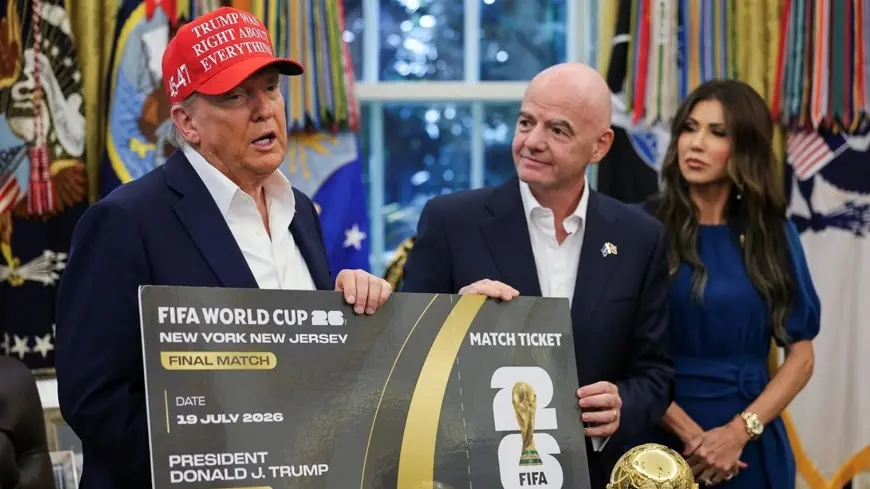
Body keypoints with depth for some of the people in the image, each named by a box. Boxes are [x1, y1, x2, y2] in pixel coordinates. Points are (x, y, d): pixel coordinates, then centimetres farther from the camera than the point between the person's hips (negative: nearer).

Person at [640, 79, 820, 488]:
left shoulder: (774, 235, 4)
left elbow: (801, 357, 2)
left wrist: (739, 431, -11)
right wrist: (690, 435, -15)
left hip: (749, 447, 2)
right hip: (661, 441, -2)